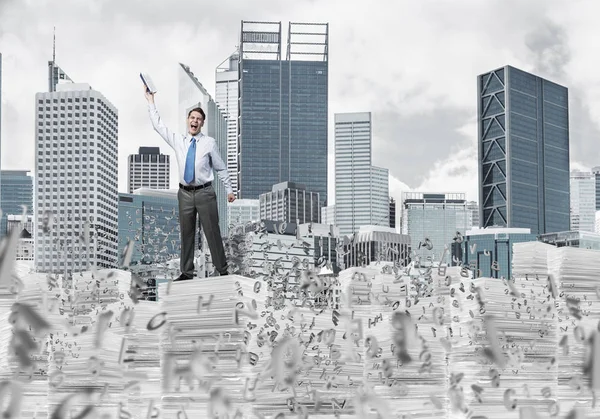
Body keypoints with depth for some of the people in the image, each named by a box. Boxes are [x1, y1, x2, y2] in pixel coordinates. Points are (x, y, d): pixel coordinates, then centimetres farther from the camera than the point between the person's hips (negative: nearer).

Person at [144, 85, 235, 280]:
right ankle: (186, 273, 12)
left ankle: (222, 271, 3)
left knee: (212, 232, -3)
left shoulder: (209, 142, 1)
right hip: (185, 193, 3)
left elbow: (221, 168, 6)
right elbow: (158, 125, 12)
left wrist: (229, 189, 6)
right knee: (186, 234, 6)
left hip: (205, 193, -3)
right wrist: (151, 102, 12)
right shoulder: (178, 141, 8)